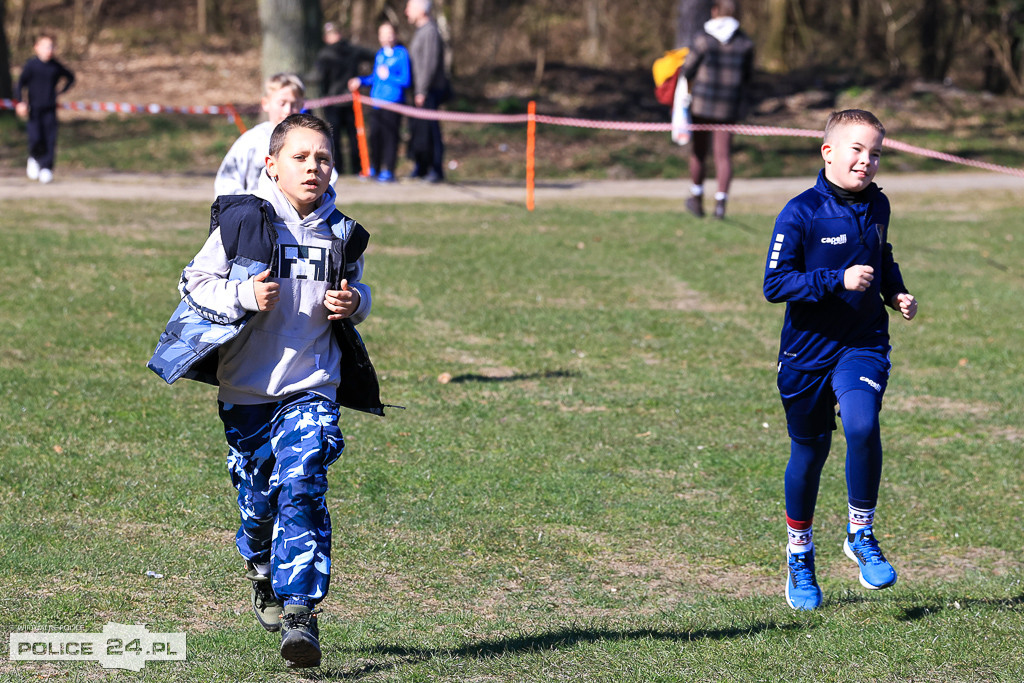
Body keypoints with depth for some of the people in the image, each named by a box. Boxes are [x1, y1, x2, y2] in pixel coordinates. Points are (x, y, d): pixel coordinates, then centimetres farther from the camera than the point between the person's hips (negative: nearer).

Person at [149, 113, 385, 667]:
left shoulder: (341, 235, 3)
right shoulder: (241, 222, -7)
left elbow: (355, 288, 20)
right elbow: (196, 282, -1)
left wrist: (353, 304, -3)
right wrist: (244, 295, -19)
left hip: (313, 387, 0)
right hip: (247, 387, 0)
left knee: (300, 490, -16)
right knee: (258, 497, 9)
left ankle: (299, 613, -17)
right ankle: (262, 573, 41)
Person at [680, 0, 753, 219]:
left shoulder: (704, 39, -11)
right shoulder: (744, 43, -2)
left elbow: (688, 69, -4)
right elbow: (747, 74, 8)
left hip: (702, 102, -2)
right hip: (729, 106, 2)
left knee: (698, 152, 13)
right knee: (724, 154, 4)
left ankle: (697, 200, 21)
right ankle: (720, 202, -7)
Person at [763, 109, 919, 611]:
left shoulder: (877, 207, 4)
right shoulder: (801, 213, -13)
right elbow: (775, 284, -17)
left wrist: (896, 292, 5)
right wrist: (839, 280, -25)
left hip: (863, 344, 2)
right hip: (809, 348, -2)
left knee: (862, 424, -25)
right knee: (809, 451, 10)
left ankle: (862, 533, -6)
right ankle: (799, 554, 31)